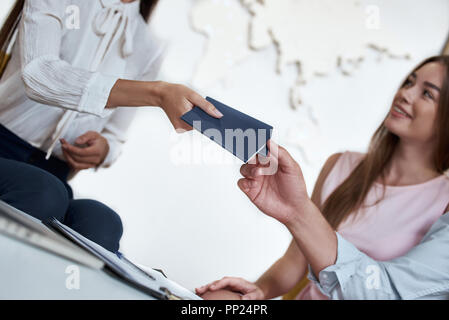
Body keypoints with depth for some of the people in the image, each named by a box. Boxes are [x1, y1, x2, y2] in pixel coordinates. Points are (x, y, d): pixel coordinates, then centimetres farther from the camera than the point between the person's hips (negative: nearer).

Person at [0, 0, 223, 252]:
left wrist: (103, 149, -13)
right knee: (45, 195, -35)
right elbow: (38, 73, -20)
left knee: (102, 223, -29)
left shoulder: (149, 50, 12)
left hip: (54, 175, 3)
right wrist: (158, 93, -29)